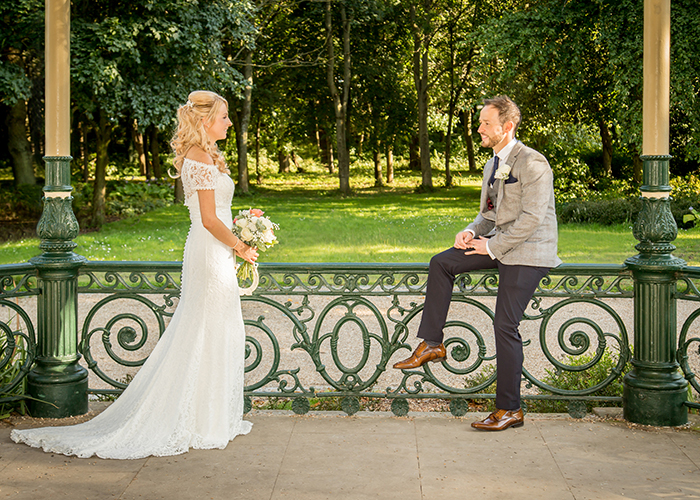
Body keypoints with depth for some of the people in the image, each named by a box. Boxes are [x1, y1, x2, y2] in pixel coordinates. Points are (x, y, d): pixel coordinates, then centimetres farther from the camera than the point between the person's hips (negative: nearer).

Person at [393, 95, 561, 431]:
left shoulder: (532, 163, -15)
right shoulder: (492, 165, 14)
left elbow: (532, 218, -21)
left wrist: (491, 246, -17)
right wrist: (472, 231, 0)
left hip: (527, 252, -9)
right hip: (499, 243, 9)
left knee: (504, 326, -10)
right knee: (440, 263, -6)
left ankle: (509, 410, 0)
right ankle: (431, 344, 1)